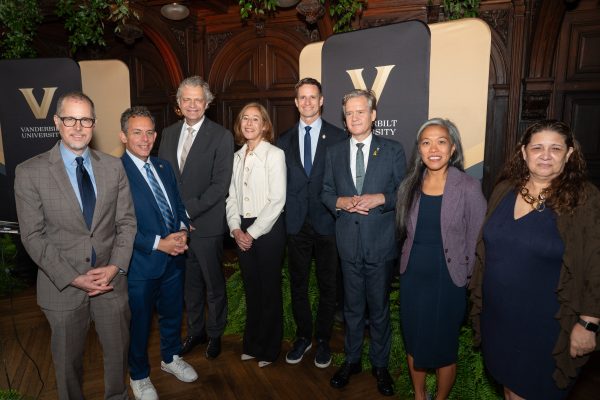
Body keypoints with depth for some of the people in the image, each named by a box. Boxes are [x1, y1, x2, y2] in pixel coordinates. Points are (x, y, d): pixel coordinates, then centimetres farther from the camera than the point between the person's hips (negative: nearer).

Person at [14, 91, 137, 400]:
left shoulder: (114, 167, 0)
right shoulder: (30, 172, -8)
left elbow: (126, 221, 0)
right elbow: (33, 236, -9)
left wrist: (115, 266, -12)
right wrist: (73, 278, -15)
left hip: (112, 280, 2)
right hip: (62, 285, -2)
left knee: (118, 351, 19)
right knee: (68, 360, 18)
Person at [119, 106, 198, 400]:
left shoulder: (163, 167, 7)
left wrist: (181, 230, -7)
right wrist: (158, 243, -21)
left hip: (173, 257, 6)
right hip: (140, 263, -6)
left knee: (172, 313, 23)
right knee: (139, 323, 15)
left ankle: (170, 358, 49)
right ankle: (139, 375, 40)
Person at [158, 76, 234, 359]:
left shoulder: (221, 136, -7)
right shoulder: (169, 133, 9)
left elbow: (220, 184, -13)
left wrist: (188, 210, -17)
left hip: (206, 224, -4)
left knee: (214, 284, 11)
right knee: (189, 283, 18)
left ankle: (215, 333, 32)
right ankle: (195, 331, 37)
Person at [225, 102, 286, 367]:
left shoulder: (274, 154, -9)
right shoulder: (237, 157, 9)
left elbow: (277, 200, -14)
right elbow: (232, 197, 11)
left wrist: (253, 232, -13)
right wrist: (236, 229, -3)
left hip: (268, 229, -5)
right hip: (242, 231, 5)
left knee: (270, 289, 6)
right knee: (251, 287, 15)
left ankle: (269, 348, 26)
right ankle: (252, 344, 33)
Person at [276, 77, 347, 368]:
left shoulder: (338, 137, -1)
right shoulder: (285, 140, 8)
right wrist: (285, 215, 0)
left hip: (326, 222, -2)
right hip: (296, 222, 3)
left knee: (327, 285, 10)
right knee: (298, 284, 13)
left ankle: (323, 340, 28)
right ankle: (303, 336, 32)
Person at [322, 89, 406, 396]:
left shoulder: (393, 150, -3)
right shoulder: (334, 152, 5)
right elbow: (326, 193, 6)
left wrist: (380, 198, -20)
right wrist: (341, 202, -14)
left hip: (381, 243, -2)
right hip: (348, 241, 2)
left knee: (379, 307, 13)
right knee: (352, 306, 17)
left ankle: (380, 364, 34)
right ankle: (351, 360, 37)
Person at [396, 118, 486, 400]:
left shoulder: (468, 187, -12)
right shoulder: (410, 185, -1)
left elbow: (477, 241, -6)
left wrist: (468, 278, -3)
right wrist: (409, 261, 6)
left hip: (447, 280, -3)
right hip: (412, 277, 4)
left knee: (444, 349, 13)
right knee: (413, 343, 18)